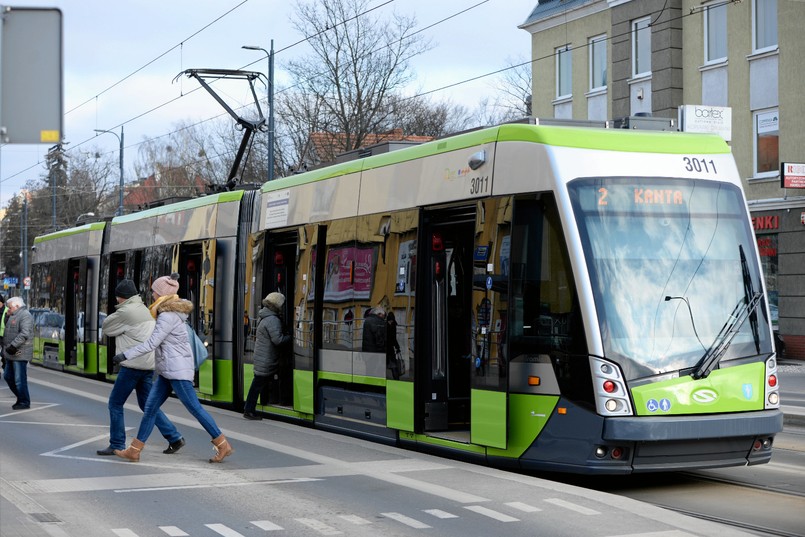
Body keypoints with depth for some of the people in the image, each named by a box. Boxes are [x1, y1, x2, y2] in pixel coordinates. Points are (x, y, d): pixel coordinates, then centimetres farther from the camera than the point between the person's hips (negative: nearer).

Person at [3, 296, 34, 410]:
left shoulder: (25, 315, -14)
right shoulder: (13, 316, 18)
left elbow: (24, 334, -25)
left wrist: (13, 346, -27)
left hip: (20, 353, -10)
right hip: (11, 353, 10)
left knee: (20, 379, -5)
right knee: (8, 376, 16)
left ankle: (24, 402, 5)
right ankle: (20, 397, 27)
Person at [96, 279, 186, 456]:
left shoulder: (126, 312, -11)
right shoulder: (144, 309, 18)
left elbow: (107, 328, -1)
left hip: (134, 365, -9)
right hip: (148, 364, 9)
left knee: (115, 403, 2)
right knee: (147, 404, 16)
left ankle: (117, 445, 5)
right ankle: (174, 438, 10)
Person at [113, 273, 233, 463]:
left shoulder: (168, 316, -17)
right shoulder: (172, 312, 14)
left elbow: (151, 343, -20)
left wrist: (125, 356, -18)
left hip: (177, 371, -10)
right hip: (168, 371, 10)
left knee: (195, 408, -6)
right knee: (150, 408, 7)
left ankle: (222, 445, 1)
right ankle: (134, 451, 9)